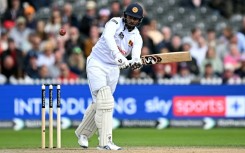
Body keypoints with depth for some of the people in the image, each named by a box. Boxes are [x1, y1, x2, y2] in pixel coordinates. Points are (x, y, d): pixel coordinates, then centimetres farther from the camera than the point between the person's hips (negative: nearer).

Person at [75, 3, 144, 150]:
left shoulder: (137, 37, 2)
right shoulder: (115, 23, -12)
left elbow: (136, 57, -16)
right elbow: (108, 37, -34)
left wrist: (136, 63, -41)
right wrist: (118, 55, -49)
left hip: (113, 69, 6)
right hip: (97, 64, -6)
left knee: (99, 103, 11)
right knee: (105, 100, -19)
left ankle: (83, 133, 35)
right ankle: (105, 142, -23)